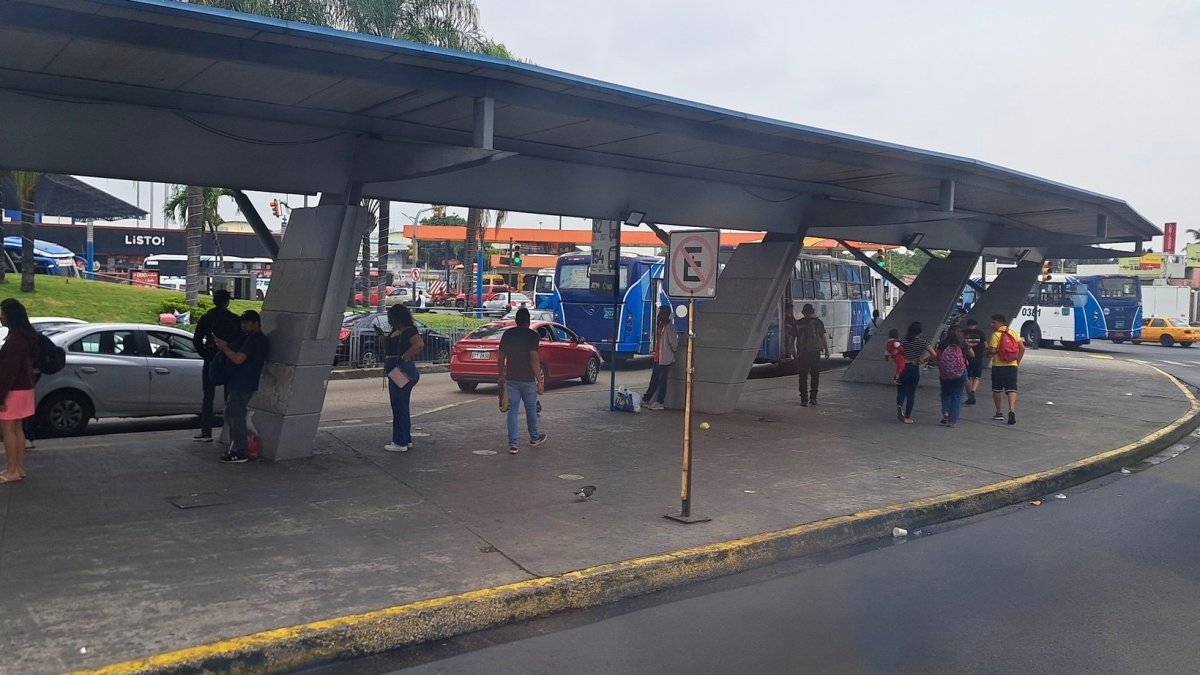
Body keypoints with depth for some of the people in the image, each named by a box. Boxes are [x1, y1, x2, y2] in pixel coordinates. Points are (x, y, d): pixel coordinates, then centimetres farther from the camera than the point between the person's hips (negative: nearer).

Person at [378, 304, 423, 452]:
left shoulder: (409, 331, -13)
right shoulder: (394, 332, 15)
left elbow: (419, 344, -31)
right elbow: (388, 347, 28)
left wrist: (405, 357, -28)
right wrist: (382, 335, 14)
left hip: (402, 372, -10)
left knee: (401, 406, -6)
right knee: (398, 406, 15)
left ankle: (401, 443, -2)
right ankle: (406, 440, 24)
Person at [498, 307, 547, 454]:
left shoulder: (507, 334, 3)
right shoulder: (532, 335, -10)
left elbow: (501, 358, 6)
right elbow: (534, 359, -17)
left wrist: (501, 376, 17)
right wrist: (540, 381, -14)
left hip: (511, 379, 3)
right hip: (527, 379, -3)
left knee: (512, 410, 4)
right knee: (531, 409, 15)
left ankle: (512, 444, -1)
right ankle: (534, 437, 32)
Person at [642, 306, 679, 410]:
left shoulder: (669, 327, -17)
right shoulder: (659, 325, 12)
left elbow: (674, 343, -16)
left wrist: (672, 351, -1)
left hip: (665, 359, -9)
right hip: (657, 358, 9)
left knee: (662, 380, -2)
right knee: (654, 380, 15)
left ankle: (659, 403, 4)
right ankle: (646, 399, 23)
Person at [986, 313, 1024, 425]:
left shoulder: (996, 335, -10)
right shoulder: (1013, 333, 7)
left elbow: (992, 351, -18)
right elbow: (1022, 348, 4)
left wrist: (987, 352, 3)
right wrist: (1017, 361, 9)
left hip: (998, 366, -4)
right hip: (1012, 365, 4)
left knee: (997, 390, 10)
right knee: (1012, 389, 2)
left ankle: (999, 413, 14)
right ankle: (1012, 410, -19)